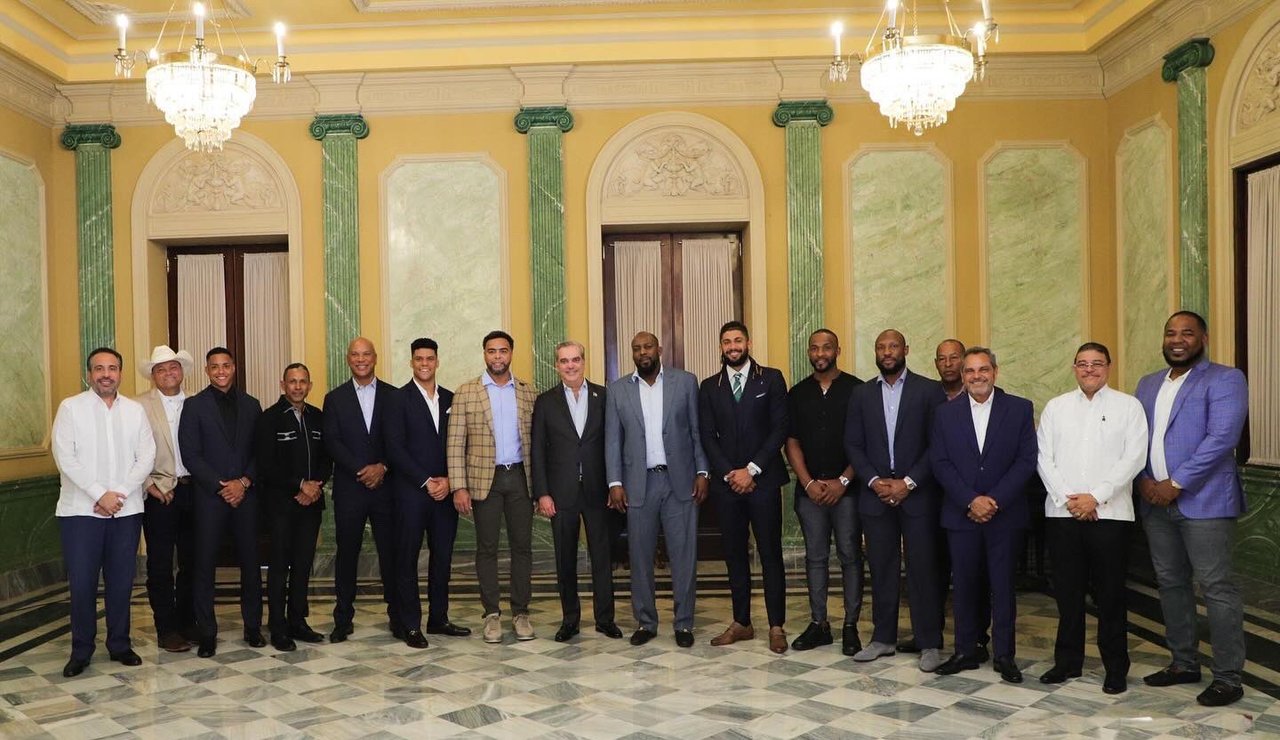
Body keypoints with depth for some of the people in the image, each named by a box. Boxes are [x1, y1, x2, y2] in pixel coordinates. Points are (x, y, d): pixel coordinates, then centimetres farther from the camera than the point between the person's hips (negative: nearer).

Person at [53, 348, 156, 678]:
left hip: (126, 510, 2)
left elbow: (146, 457, 3)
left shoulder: (135, 410, 8)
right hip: (81, 510, -2)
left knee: (121, 581, 8)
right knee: (82, 583, 0)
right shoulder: (70, 408, 1)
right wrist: (100, 495, -13)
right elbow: (66, 458, -7)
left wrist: (120, 494, -10)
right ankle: (81, 651, 14)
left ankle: (119, 645, 20)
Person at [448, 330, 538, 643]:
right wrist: (459, 487, -10)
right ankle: (491, 614, 16)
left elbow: (536, 439, 7)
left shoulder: (528, 392, 6)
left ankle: (520, 612, 16)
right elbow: (455, 444, -3)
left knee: (522, 545, 6)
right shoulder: (466, 392, 0)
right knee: (487, 548, 5)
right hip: (485, 479, -2)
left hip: (520, 477, 2)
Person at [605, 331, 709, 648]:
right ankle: (645, 622, 20)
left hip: (680, 481, -1)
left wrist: (702, 472, -3)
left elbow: (698, 431, 4)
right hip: (639, 484, 1)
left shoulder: (685, 381, 4)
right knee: (640, 556, 7)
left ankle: (684, 623, 15)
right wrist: (614, 483, -1)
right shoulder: (618, 389, 7)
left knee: (684, 555, 3)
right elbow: (612, 440, 6)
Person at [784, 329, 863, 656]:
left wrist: (843, 482, -10)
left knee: (850, 555, 1)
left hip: (846, 488, -3)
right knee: (815, 557, 7)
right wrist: (809, 483, -4)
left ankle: (850, 626, 9)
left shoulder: (855, 389, 0)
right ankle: (818, 624, 14)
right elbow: (791, 442, 7)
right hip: (809, 490, 3)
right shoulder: (797, 394, 9)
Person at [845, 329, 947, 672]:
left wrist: (908, 482, -11)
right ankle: (883, 638, 19)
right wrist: (874, 481, -6)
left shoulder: (929, 390, 0)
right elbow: (853, 444, 7)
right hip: (875, 494, 3)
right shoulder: (862, 394, 9)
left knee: (923, 568, 1)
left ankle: (930, 643, 11)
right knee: (881, 568, 9)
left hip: (917, 494, -3)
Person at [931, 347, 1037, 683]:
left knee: (1003, 585, 6)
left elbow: (1027, 460, -4)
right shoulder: (945, 413, 4)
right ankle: (965, 651, 18)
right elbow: (940, 463, -1)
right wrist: (970, 501, -11)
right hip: (960, 514, 1)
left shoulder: (1019, 409, 1)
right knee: (964, 585, 7)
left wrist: (995, 500, -12)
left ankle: (1004, 655, 17)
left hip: (1005, 514, -1)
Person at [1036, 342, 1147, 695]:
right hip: (1062, 512, 2)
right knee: (1067, 590, 8)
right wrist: (1066, 497, -7)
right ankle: (1068, 661, 20)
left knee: (1110, 593, 3)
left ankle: (1116, 668, 16)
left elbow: (1133, 458, -5)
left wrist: (1096, 497, -12)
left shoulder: (1128, 406, 3)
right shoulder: (1056, 407, 11)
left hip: (1109, 513, -2)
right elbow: (1044, 458, 6)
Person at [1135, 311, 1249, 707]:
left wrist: (1176, 484, -17)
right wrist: (1143, 479, -4)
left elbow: (1221, 438, -16)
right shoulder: (1148, 384, 16)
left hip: (1203, 501, -7)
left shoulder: (1224, 379, -5)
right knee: (1171, 584, 14)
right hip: (1156, 501, 7)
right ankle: (1184, 663, 26)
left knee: (1217, 588, -3)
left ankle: (1228, 678, 7)